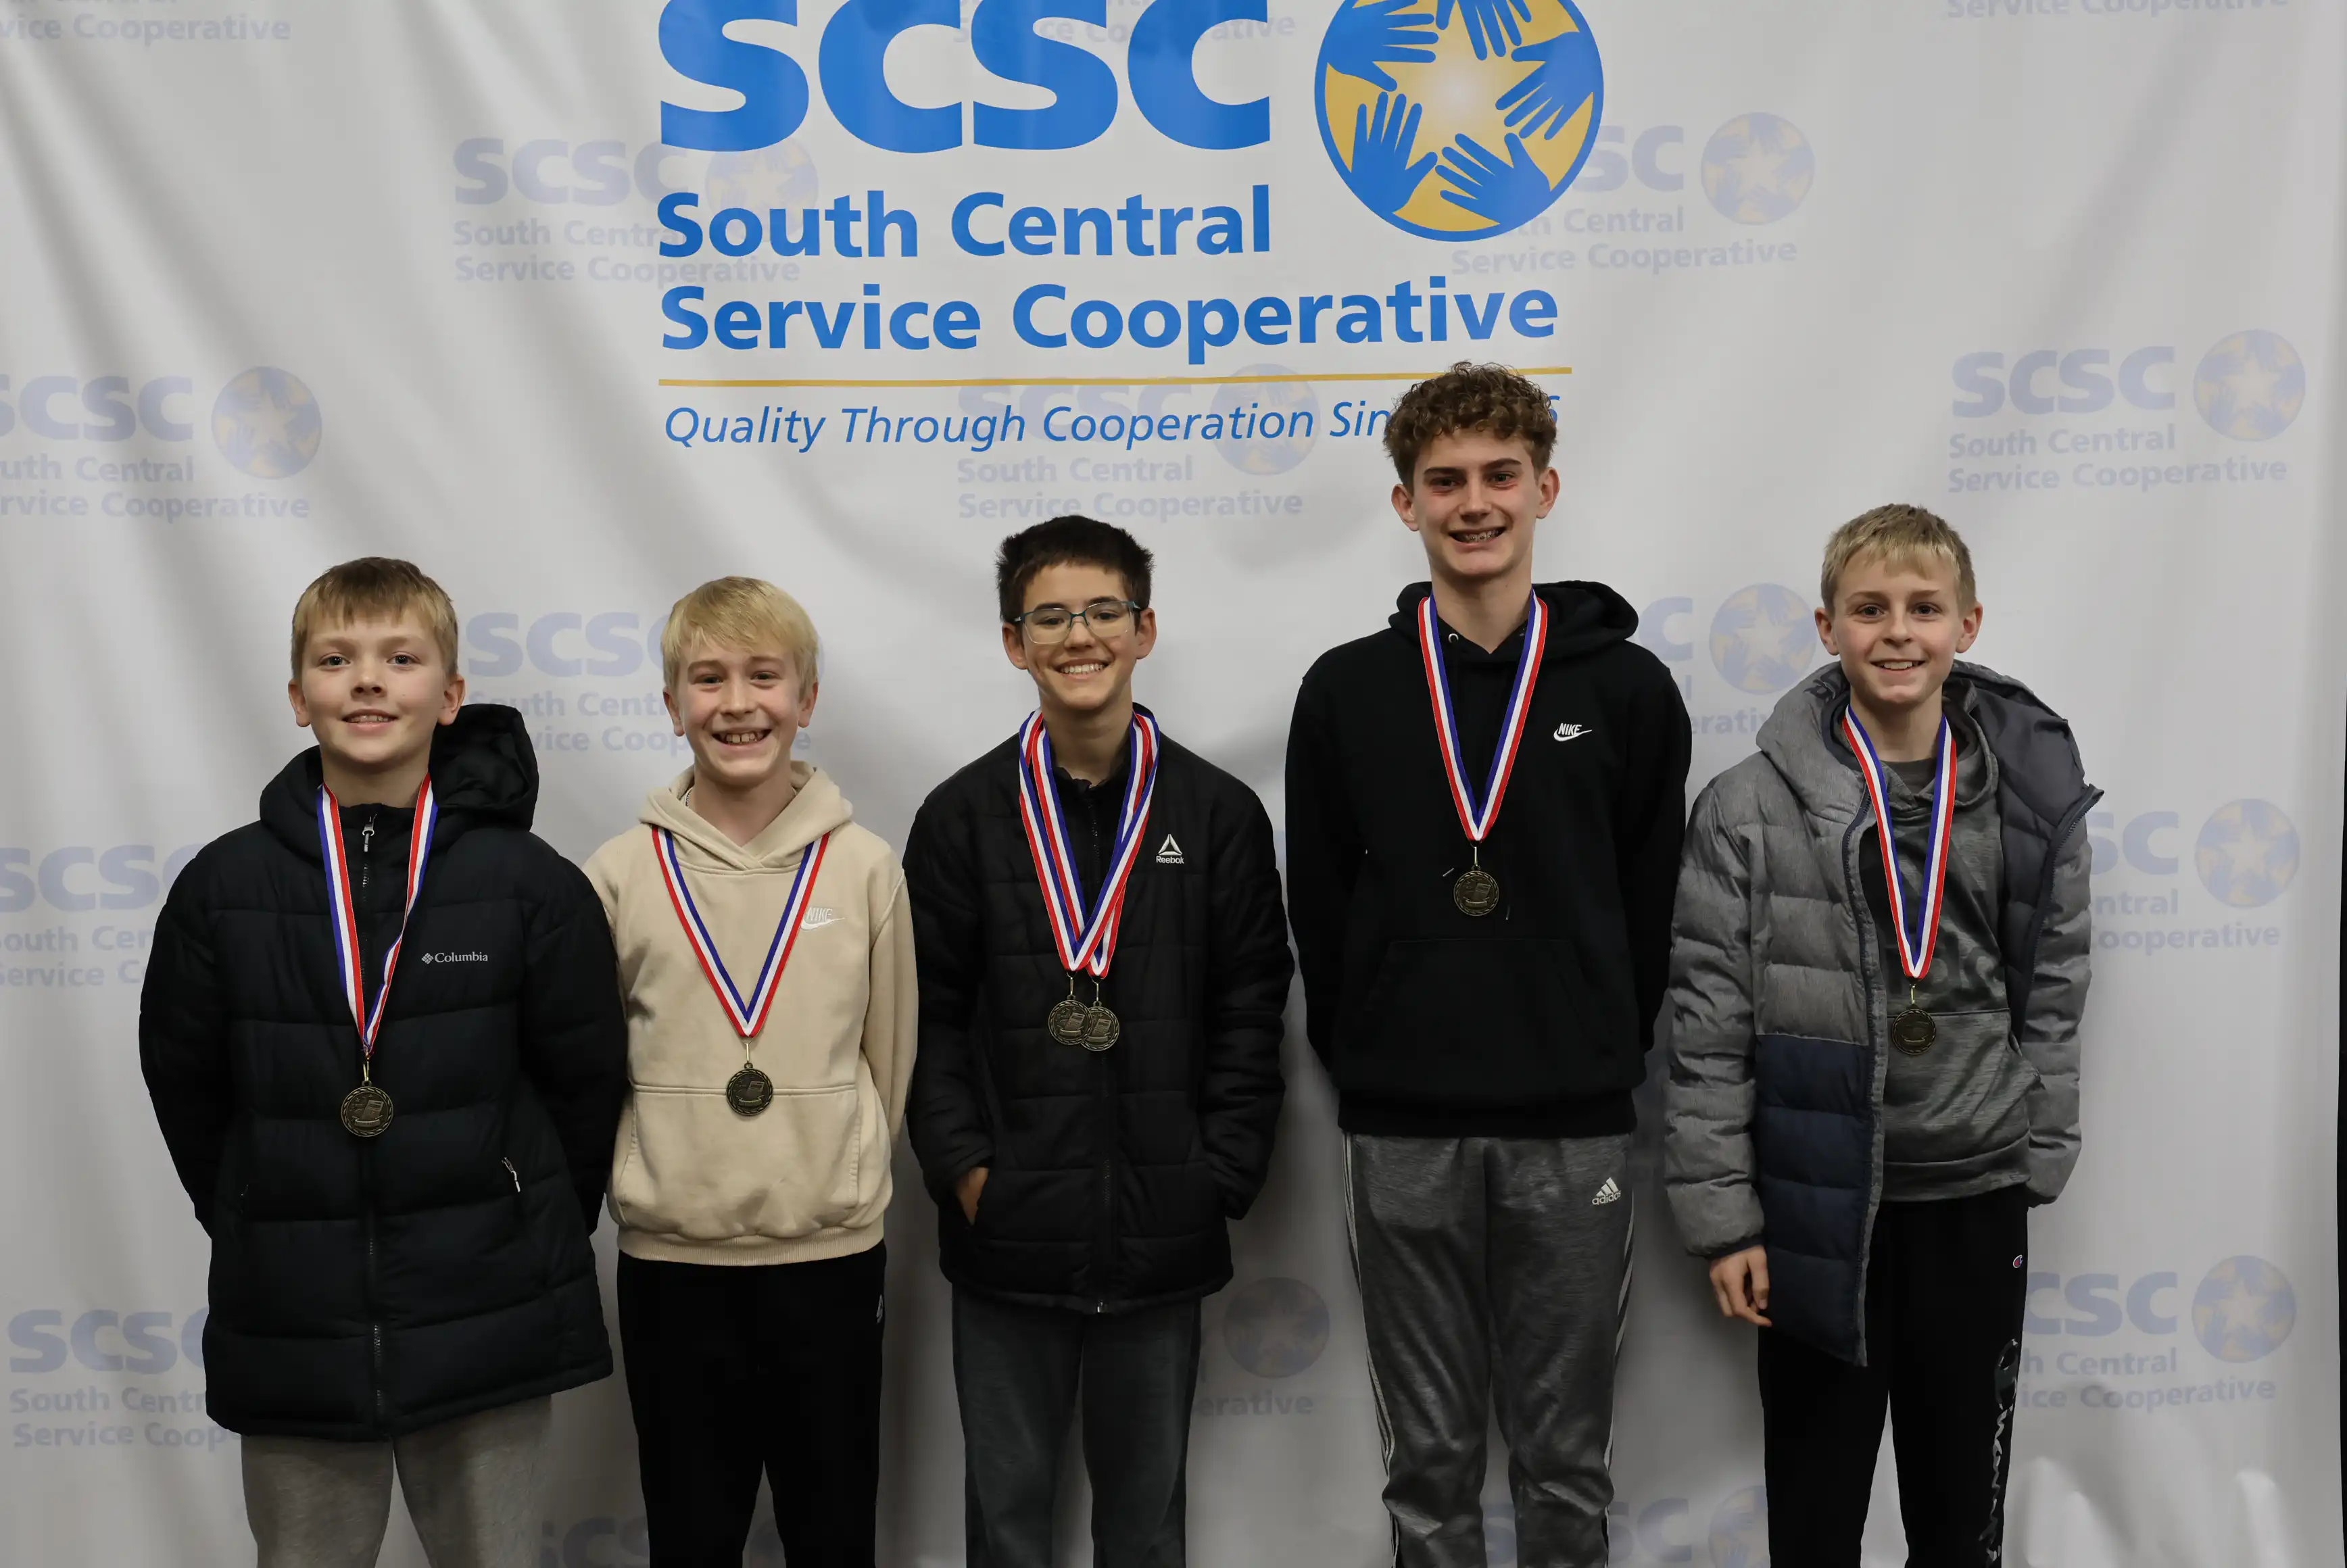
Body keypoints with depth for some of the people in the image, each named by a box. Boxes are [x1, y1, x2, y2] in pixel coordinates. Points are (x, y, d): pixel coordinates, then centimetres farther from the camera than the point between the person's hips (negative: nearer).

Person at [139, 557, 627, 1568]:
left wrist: (530, 1236, 3)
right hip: (292, 1336, 2)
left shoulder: (530, 882, -5)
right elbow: (185, 1086, 8)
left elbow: (586, 1083, 1)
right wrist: (256, 1234, 8)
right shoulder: (225, 885, -1)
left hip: (490, 1329, -1)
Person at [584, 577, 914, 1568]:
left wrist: (842, 1180, 7)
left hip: (831, 1259, 0)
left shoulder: (865, 868, -2)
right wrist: (641, 1176, 5)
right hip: (671, 1261, 0)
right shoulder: (622, 874, -3)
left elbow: (889, 1058, 5)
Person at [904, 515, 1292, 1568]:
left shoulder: (1220, 813, 1)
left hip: (1163, 1242, 0)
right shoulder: (963, 815, 1)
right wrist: (965, 1167, -9)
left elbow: (1250, 1015, 2)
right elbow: (927, 1017, 0)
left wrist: (1220, 1178, -5)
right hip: (1007, 1241, 0)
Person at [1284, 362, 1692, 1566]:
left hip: (1574, 1129, 0)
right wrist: (1366, 1062, 4)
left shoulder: (1626, 686, 1)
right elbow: (1320, 910, 6)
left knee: (1564, 1456, 11)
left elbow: (1653, 908, 4)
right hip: (1402, 1133, 1)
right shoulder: (1346, 690, 3)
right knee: (1429, 1462, 11)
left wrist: (1604, 1057, 2)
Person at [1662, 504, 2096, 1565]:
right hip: (1816, 1200, -2)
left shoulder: (2034, 794, 0)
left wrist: (2037, 1153, 3)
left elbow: (2053, 995, 8)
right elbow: (1707, 1024, -7)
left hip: (1975, 1199, 2)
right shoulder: (1751, 808, -8)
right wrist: (1722, 1215, -8)